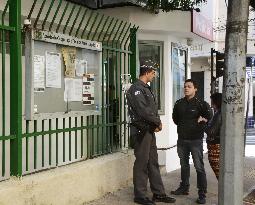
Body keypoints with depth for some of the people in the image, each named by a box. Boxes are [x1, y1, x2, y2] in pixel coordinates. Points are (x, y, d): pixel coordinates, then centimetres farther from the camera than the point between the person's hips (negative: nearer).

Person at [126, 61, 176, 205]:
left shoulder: (146, 88, 18)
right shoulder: (137, 89, -13)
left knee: (153, 162, 13)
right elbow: (143, 111, -22)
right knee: (142, 163, -2)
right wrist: (158, 122, -10)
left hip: (150, 130, 10)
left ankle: (159, 193, 20)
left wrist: (157, 124, 1)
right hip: (141, 130, -10)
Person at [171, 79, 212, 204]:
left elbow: (209, 118, -1)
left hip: (196, 140, -5)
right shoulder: (179, 103, 8)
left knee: (199, 167, -6)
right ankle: (184, 188, 30)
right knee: (184, 165, 16)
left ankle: (202, 194, -2)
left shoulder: (201, 104, -7)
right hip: (182, 140, 5)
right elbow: (175, 118, 23)